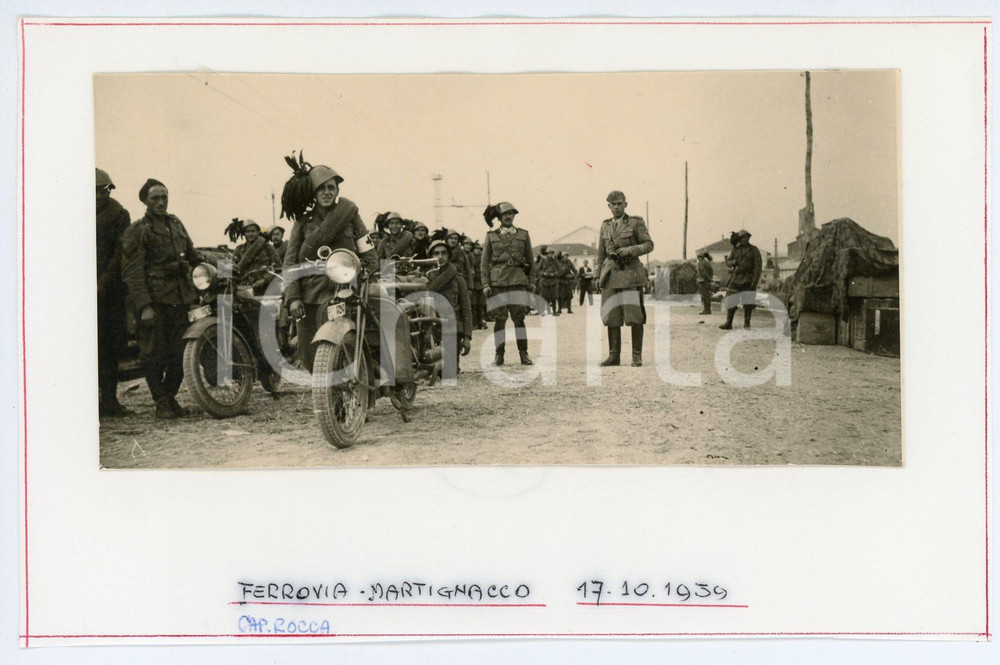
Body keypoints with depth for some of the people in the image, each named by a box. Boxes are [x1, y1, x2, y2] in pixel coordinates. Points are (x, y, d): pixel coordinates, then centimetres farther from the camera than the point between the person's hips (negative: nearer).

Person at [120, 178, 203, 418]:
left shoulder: (176, 224, 19)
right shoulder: (137, 231, -2)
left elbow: (193, 255, 31)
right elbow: (132, 271, -9)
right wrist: (144, 306, -17)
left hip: (181, 297, 6)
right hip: (154, 300, -6)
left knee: (180, 352, 5)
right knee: (154, 354, -4)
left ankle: (170, 397, 18)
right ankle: (161, 402, 7)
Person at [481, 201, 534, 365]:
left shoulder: (523, 235, 11)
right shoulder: (491, 236, 9)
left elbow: (530, 260, 15)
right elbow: (485, 262, 7)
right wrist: (485, 284, -2)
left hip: (518, 281, 0)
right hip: (497, 281, 0)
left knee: (519, 317, -4)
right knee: (499, 318, -1)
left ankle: (523, 353, 1)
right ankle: (499, 354, 5)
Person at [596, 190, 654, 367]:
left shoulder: (636, 222, 3)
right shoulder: (605, 225, 16)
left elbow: (649, 244, -1)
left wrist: (629, 250, -15)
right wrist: (599, 276, 16)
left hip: (631, 273, -4)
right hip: (611, 274, 4)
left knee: (635, 315, -5)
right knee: (611, 316, 1)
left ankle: (637, 355, 1)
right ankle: (614, 355, 7)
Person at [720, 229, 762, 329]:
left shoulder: (754, 250, -1)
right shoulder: (735, 249, 8)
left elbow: (758, 266, -6)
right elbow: (728, 261, 10)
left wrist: (754, 282, -14)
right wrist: (732, 262, -15)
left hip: (748, 280, -3)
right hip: (735, 279, 3)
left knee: (748, 302, -7)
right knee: (731, 301, 1)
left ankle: (746, 324, 2)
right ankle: (728, 323, 8)